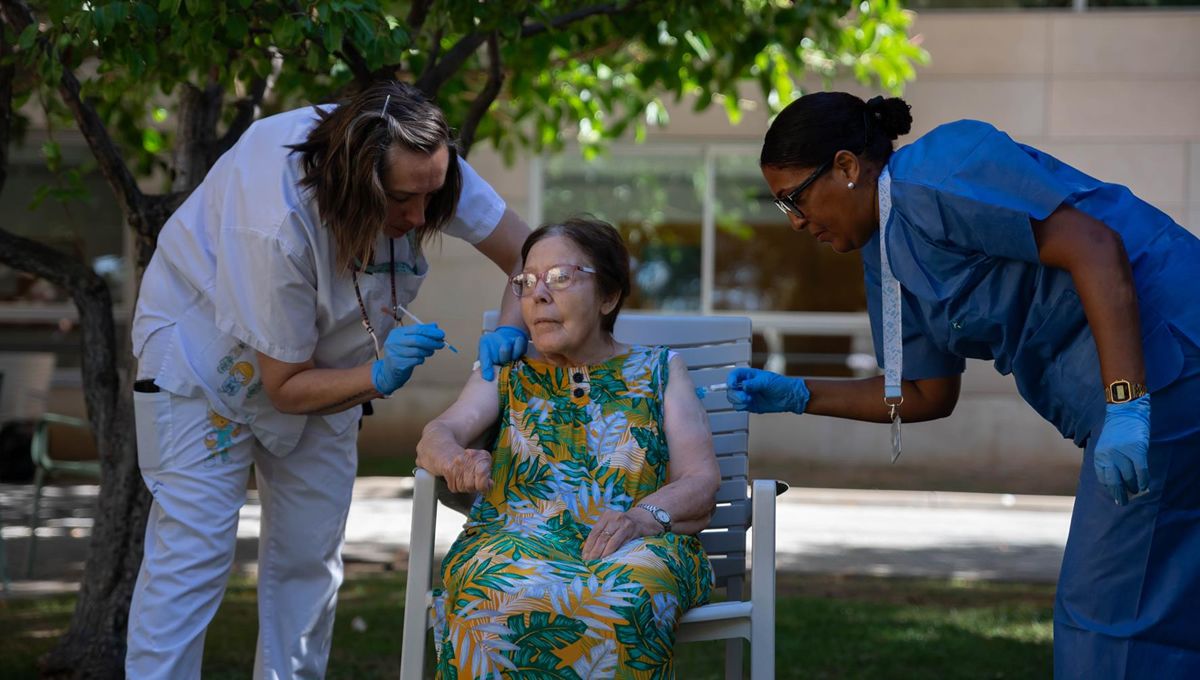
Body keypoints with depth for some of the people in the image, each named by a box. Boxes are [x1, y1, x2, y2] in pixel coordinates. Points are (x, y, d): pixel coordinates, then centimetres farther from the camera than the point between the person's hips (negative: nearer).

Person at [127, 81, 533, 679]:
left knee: (310, 553, 4)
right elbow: (285, 385, -27)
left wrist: (510, 331, -34)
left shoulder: (420, 166, -25)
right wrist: (379, 376, -42)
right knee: (194, 546, -14)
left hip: (322, 358, 6)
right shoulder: (279, 225, -40)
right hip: (205, 343, -6)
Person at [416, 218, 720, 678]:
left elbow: (702, 481, 8)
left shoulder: (659, 371, 19)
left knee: (622, 596, -39)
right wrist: (456, 461, -21)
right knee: (504, 595, -38)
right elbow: (437, 436, 6)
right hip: (514, 538, 1)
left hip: (637, 544, -1)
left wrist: (645, 516, -16)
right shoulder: (507, 372, 23)